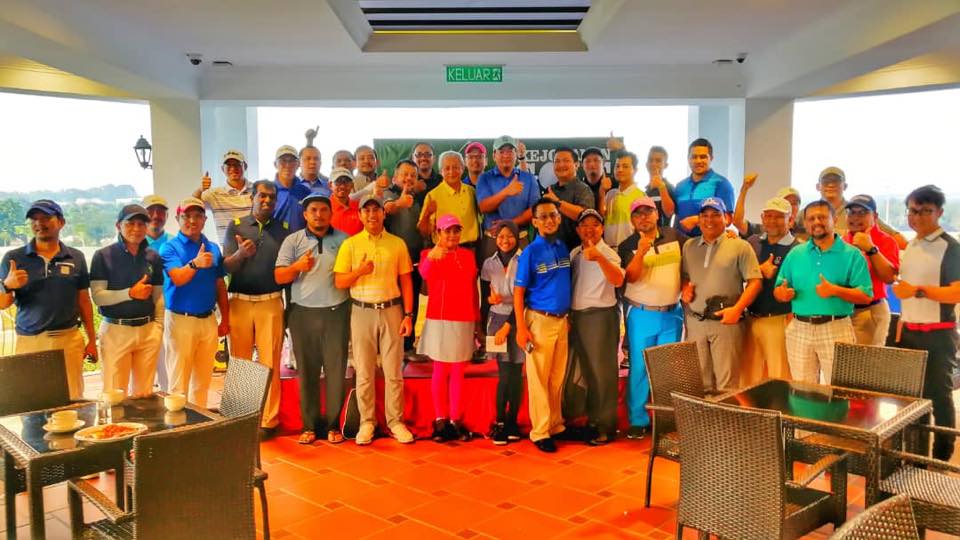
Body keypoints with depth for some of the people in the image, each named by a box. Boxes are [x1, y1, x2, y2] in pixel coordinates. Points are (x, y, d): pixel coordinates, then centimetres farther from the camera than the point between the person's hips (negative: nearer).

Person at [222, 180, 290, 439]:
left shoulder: (283, 229, 7)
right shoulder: (236, 226, 5)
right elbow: (227, 267, -2)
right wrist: (240, 254, -22)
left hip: (271, 303, 0)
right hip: (239, 302, 0)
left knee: (270, 364, 1)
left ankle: (268, 420, 7)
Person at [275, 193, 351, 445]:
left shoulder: (344, 240, 7)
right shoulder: (293, 241, 8)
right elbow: (279, 277, 4)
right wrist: (297, 267, -16)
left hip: (336, 312, 0)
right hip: (302, 313, 1)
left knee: (336, 369, 1)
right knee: (307, 371, 4)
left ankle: (333, 424, 10)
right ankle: (309, 425, 13)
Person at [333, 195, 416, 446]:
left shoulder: (397, 244, 4)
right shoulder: (350, 244, 2)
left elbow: (406, 281, 4)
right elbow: (339, 282, 0)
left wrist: (408, 315, -2)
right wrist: (359, 271, -18)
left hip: (391, 310, 0)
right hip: (362, 312, 0)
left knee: (393, 371, 4)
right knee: (364, 372, 5)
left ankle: (395, 421, 13)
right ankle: (367, 422, 15)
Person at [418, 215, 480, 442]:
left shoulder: (468, 255, 8)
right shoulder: (429, 254, -3)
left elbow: (474, 289, 12)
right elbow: (424, 273, -27)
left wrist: (478, 320, 11)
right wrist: (432, 257, -48)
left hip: (464, 321, 3)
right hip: (439, 320, -3)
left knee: (457, 372, 7)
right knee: (440, 371, 3)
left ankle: (456, 420, 13)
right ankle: (440, 420, 10)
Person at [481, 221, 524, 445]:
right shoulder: (489, 263, 6)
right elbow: (486, 295, 13)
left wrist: (507, 326, -10)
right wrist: (491, 299, -11)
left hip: (518, 320, -1)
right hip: (497, 319, 2)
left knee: (516, 374, 2)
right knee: (504, 374, -2)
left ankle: (512, 422, 13)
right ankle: (500, 423, 6)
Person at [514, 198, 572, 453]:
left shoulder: (563, 247, 7)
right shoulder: (530, 252, -8)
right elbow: (518, 292, -8)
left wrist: (570, 316, 9)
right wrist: (521, 328, -14)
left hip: (562, 319, 5)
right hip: (539, 320, -5)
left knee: (558, 377, 11)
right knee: (539, 379, 2)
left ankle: (556, 425, 23)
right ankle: (540, 432, 10)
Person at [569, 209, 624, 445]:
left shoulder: (608, 253, -10)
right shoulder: (574, 253, 10)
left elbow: (618, 280, -29)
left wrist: (599, 257, -45)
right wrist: (570, 314, 12)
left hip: (601, 315, -6)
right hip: (578, 316, 7)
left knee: (602, 371, -2)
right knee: (586, 370, 14)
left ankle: (606, 427, 6)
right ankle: (592, 419, 27)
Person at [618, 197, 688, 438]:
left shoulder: (674, 236, 3)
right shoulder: (627, 246, -3)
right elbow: (631, 277, -17)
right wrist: (641, 251, -28)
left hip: (672, 314, 2)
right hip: (642, 315, -2)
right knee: (639, 369, 1)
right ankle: (638, 420, 10)